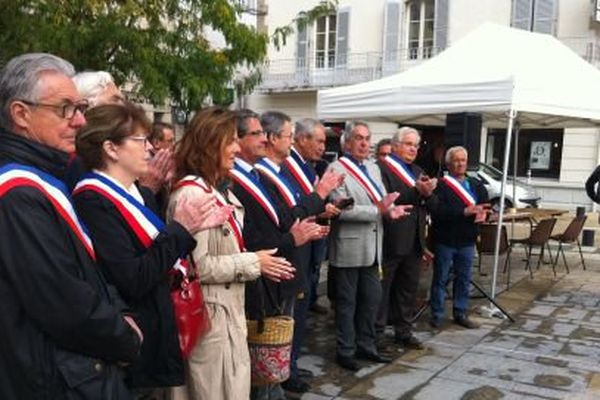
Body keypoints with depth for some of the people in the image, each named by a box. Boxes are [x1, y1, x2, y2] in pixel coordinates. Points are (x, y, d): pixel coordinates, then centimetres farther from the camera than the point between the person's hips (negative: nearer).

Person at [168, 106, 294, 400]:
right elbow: (198, 266, -25)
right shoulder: (191, 193, -21)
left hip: (230, 308, 9)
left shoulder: (220, 189, 10)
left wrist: (258, 262, 2)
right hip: (208, 313, -9)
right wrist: (253, 262, -16)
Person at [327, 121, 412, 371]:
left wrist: (391, 209, -8)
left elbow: (382, 201, 15)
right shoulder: (337, 169, -11)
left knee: (372, 299, 15)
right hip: (349, 247, -7)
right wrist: (378, 210, -22)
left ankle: (365, 346, 30)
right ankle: (346, 351, 18)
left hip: (372, 247, 8)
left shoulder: (373, 168, 14)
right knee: (347, 302, 5)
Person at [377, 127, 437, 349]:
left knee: (408, 289, 15)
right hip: (390, 240, -8)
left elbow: (431, 206, 14)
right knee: (382, 289, 4)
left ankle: (404, 331, 27)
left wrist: (428, 194, -8)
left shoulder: (418, 172, 17)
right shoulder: (382, 168, -10)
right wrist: (415, 191, -24)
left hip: (414, 241, 8)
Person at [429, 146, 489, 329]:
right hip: (445, 240, -5)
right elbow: (437, 211, -20)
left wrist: (482, 213, -13)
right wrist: (465, 211, -25)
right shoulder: (441, 185, -9)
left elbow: (486, 204, 11)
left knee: (464, 279, 13)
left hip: (467, 240, 5)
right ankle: (437, 315, 15)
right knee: (440, 279, 5)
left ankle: (461, 313, 24)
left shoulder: (476, 185, 10)